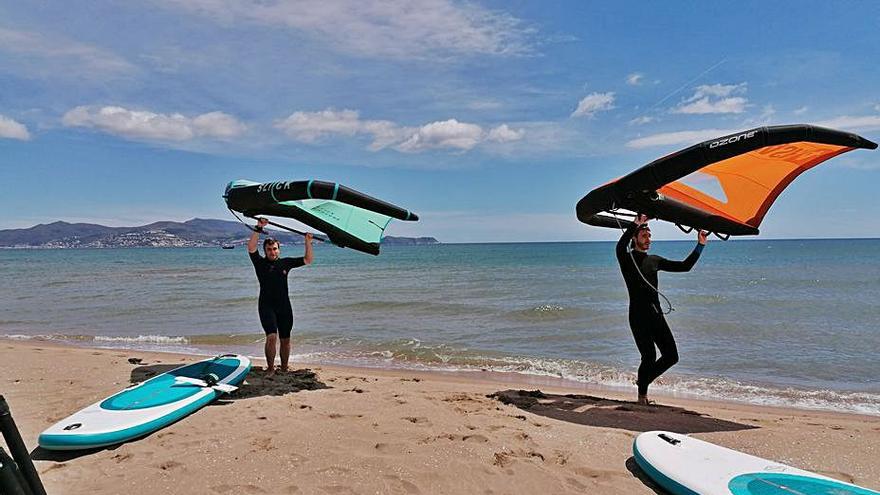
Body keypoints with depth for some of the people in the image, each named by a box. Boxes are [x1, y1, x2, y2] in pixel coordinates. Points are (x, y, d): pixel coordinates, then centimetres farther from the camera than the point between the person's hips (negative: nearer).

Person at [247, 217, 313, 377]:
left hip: (284, 306, 3)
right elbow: (251, 247, -16)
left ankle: (284, 369, 23)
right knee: (272, 336, -18)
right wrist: (258, 229, -23)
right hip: (267, 306, -3)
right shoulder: (260, 263, 0)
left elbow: (307, 260, 11)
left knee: (285, 340, 8)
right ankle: (270, 368, -4)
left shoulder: (285, 263, 8)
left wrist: (308, 243, -2)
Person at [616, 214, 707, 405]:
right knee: (649, 357, -8)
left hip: (656, 315, 6)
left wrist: (700, 246, 9)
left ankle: (643, 380, 26)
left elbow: (684, 266, 17)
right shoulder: (627, 259, -2)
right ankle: (642, 393, 14)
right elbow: (620, 247, -27)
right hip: (639, 316, -6)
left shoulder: (654, 260, 16)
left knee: (671, 356, 4)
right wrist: (635, 225, -35)